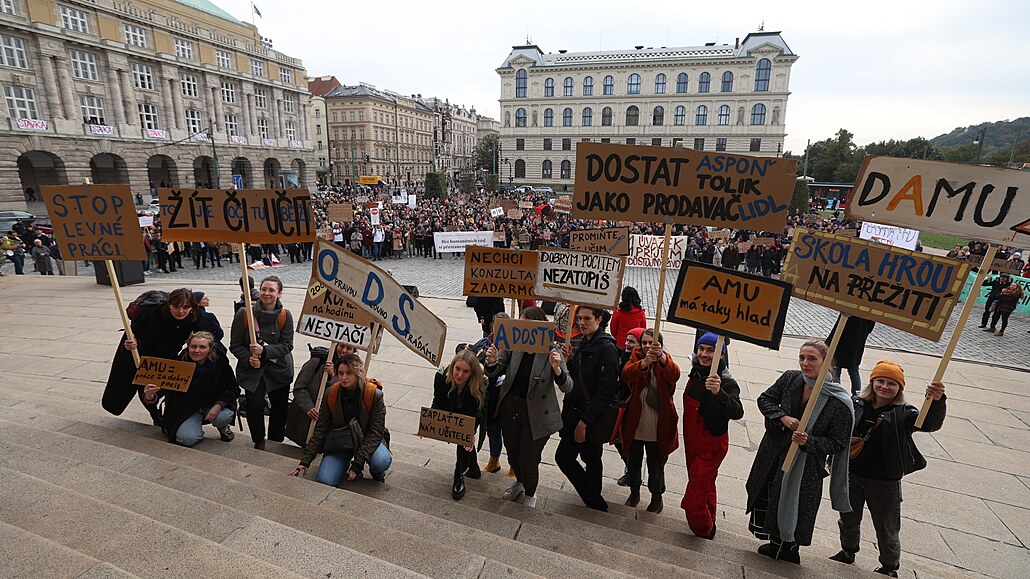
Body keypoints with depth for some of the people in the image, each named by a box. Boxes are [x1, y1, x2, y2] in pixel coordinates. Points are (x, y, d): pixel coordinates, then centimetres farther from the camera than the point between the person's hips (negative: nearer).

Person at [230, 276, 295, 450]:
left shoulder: (285, 316, -8)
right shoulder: (244, 313, -10)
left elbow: (287, 345, -10)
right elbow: (235, 345, -4)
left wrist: (264, 351, -25)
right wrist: (249, 359, -20)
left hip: (279, 369, 1)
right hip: (251, 369, -1)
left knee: (280, 407, 6)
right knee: (254, 405, -14)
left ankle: (275, 442, 30)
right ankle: (258, 442, 14)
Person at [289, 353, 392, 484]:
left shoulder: (375, 395, -20)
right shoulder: (331, 394, -10)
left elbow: (375, 433, -18)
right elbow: (320, 430, -3)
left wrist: (358, 463, -24)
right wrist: (305, 461, -8)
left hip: (367, 440, -2)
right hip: (340, 441, 3)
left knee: (381, 462, -33)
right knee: (324, 481, -19)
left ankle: (378, 474, 6)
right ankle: (345, 464, 16)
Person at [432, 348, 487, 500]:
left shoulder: (481, 383, -36)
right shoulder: (442, 377, -31)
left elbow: (474, 414, -30)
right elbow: (437, 405, -21)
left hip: (469, 416, -2)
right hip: (451, 414, 2)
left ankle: (459, 478, -3)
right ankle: (472, 469, 27)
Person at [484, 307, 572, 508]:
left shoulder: (551, 351, -17)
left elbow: (567, 387, -19)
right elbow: (494, 373, -4)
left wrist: (556, 368, -39)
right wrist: (492, 362, -27)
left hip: (536, 414, -4)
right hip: (510, 406, 4)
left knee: (528, 460, 5)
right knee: (512, 454, 22)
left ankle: (530, 495, 39)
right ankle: (519, 482, 55)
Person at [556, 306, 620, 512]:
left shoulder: (607, 348, -18)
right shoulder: (584, 344, 8)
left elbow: (605, 391, -22)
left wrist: (584, 421, -23)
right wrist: (569, 359, -5)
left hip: (592, 416, -8)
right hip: (577, 411, 8)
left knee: (564, 456, -2)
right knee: (591, 458, 19)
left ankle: (595, 503, 12)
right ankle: (596, 502, 35)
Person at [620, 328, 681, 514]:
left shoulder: (665, 360, -7)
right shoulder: (636, 357, -4)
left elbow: (674, 375, -31)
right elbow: (626, 374, -26)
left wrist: (661, 357, -50)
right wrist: (644, 363, -45)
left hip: (658, 426, -2)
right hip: (635, 422, 2)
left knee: (656, 464, 12)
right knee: (633, 461, 18)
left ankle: (656, 496, 37)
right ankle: (634, 492, 42)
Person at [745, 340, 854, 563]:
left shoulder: (839, 402, -18)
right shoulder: (790, 379, -7)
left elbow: (837, 443, -11)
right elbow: (764, 399, 2)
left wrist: (808, 442, -26)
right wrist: (783, 417, -15)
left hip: (806, 464, -4)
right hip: (773, 454, 4)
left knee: (792, 502, 11)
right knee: (766, 495, 16)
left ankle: (787, 548, 40)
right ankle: (775, 543, 42)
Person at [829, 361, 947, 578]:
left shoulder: (903, 414, -14)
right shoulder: (855, 404, -8)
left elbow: (931, 423, -35)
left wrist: (937, 401, -51)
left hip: (885, 482, -3)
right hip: (851, 474, 3)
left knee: (887, 529, 16)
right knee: (848, 519, 24)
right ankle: (848, 552, 49)